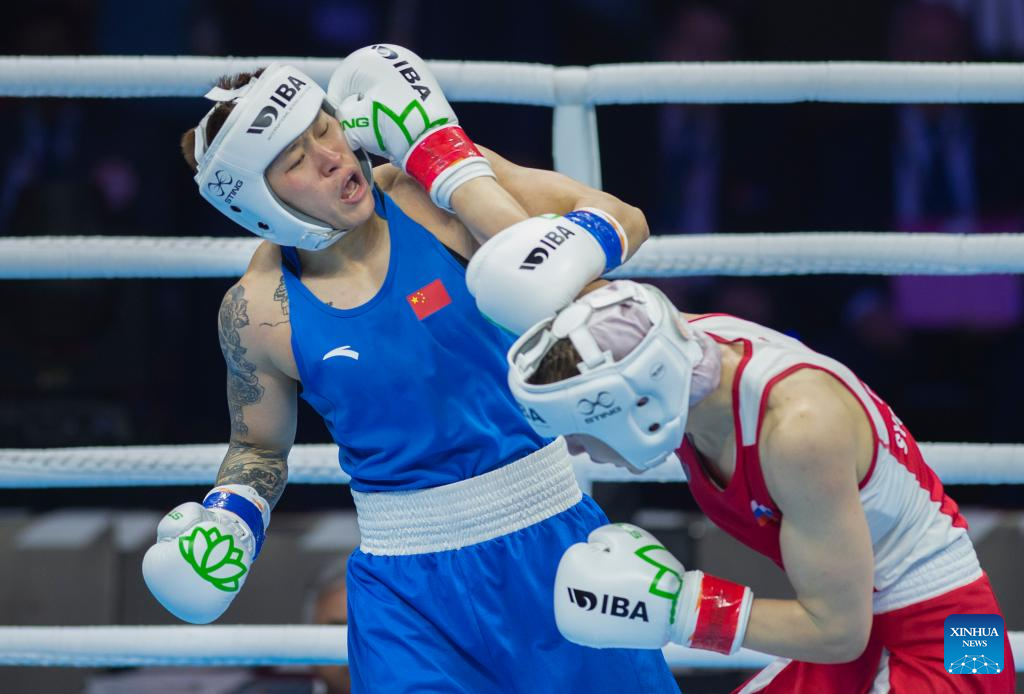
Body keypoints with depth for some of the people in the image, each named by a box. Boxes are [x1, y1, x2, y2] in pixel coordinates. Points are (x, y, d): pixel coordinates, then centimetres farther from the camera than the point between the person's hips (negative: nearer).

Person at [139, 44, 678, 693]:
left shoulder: (428, 191, -11)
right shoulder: (260, 311, -7)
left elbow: (627, 223, -10)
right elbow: (259, 447, 11)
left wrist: (577, 247, -30)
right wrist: (227, 520, -8)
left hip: (550, 535, 1)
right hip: (409, 584, -1)